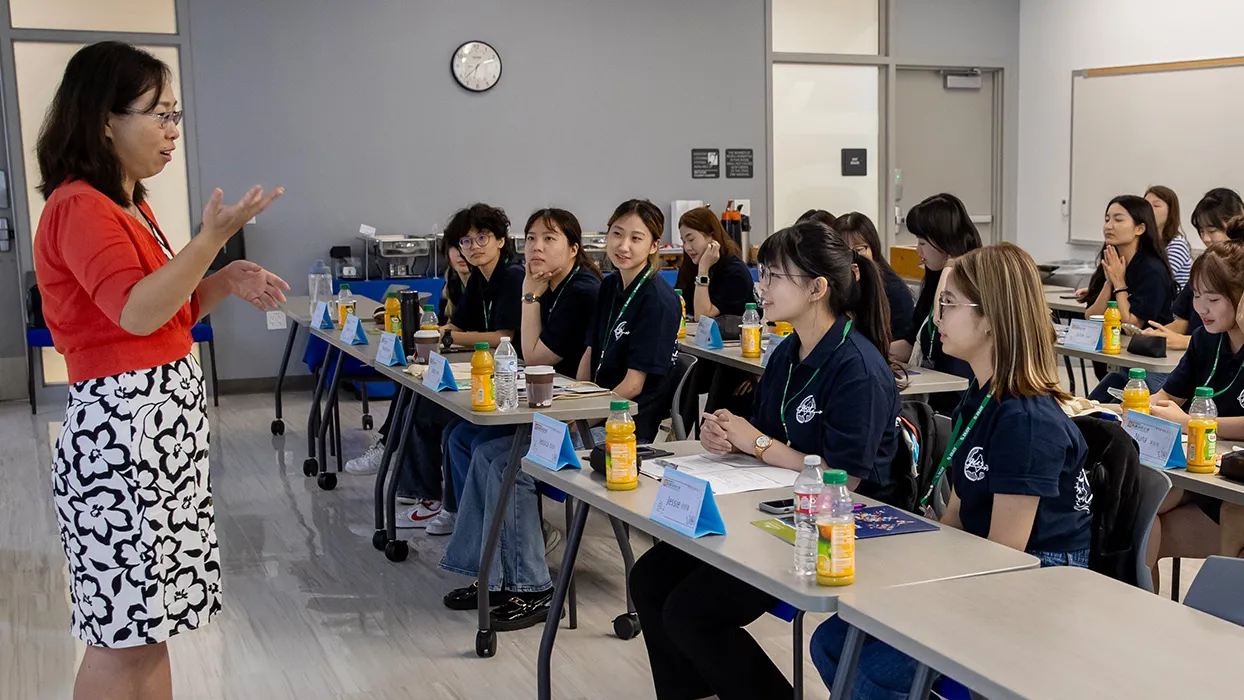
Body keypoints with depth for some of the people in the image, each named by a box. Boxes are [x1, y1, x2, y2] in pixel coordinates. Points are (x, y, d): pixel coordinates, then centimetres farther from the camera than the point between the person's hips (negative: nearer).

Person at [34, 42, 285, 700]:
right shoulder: (79, 207, -13)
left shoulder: (131, 207, 16)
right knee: (120, 635, -1)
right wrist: (213, 238, -26)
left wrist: (227, 282, 6)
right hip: (119, 429, -10)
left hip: (166, 423, 10)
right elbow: (138, 312, -25)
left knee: (149, 623, 14)